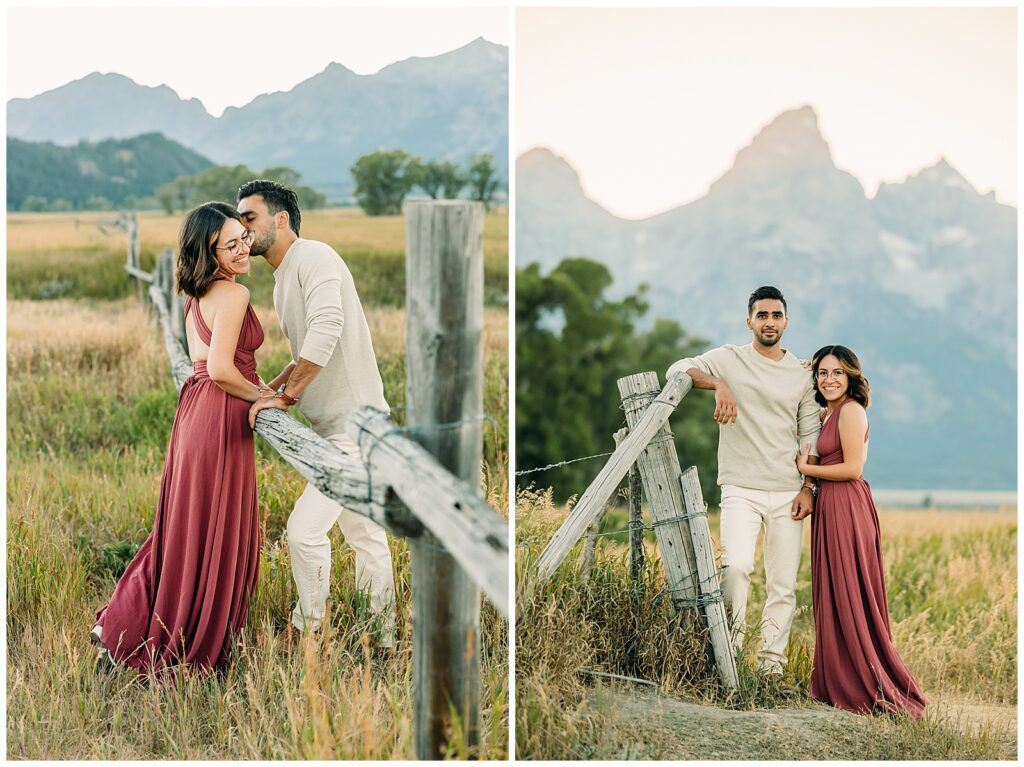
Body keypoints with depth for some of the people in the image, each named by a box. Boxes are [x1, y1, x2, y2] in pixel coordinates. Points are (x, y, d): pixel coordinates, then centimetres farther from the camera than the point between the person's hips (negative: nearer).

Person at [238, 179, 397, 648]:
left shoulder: (314, 258, -14)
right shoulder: (283, 280, 17)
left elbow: (326, 329, -30)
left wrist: (286, 395, -24)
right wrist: (271, 389, 14)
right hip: (332, 424, 10)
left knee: (305, 528, -13)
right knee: (364, 534, 15)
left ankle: (308, 628, 4)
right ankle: (383, 638, 24)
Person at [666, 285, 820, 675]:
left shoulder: (800, 374, 11)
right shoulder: (730, 359, 3)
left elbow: (810, 435, 13)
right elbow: (678, 370, -12)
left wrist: (808, 489, 3)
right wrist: (718, 384, -29)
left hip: (787, 495, 3)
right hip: (741, 489, -3)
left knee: (784, 584, 2)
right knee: (736, 565, -24)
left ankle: (772, 663, 8)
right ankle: (730, 645, -9)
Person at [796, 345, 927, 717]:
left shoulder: (850, 410, -11)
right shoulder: (825, 414, 18)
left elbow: (853, 468, -17)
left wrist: (806, 468, -7)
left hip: (847, 509, -10)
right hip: (829, 510, 10)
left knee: (849, 600, -6)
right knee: (832, 600, 9)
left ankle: (871, 691, -2)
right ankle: (840, 686, 13)